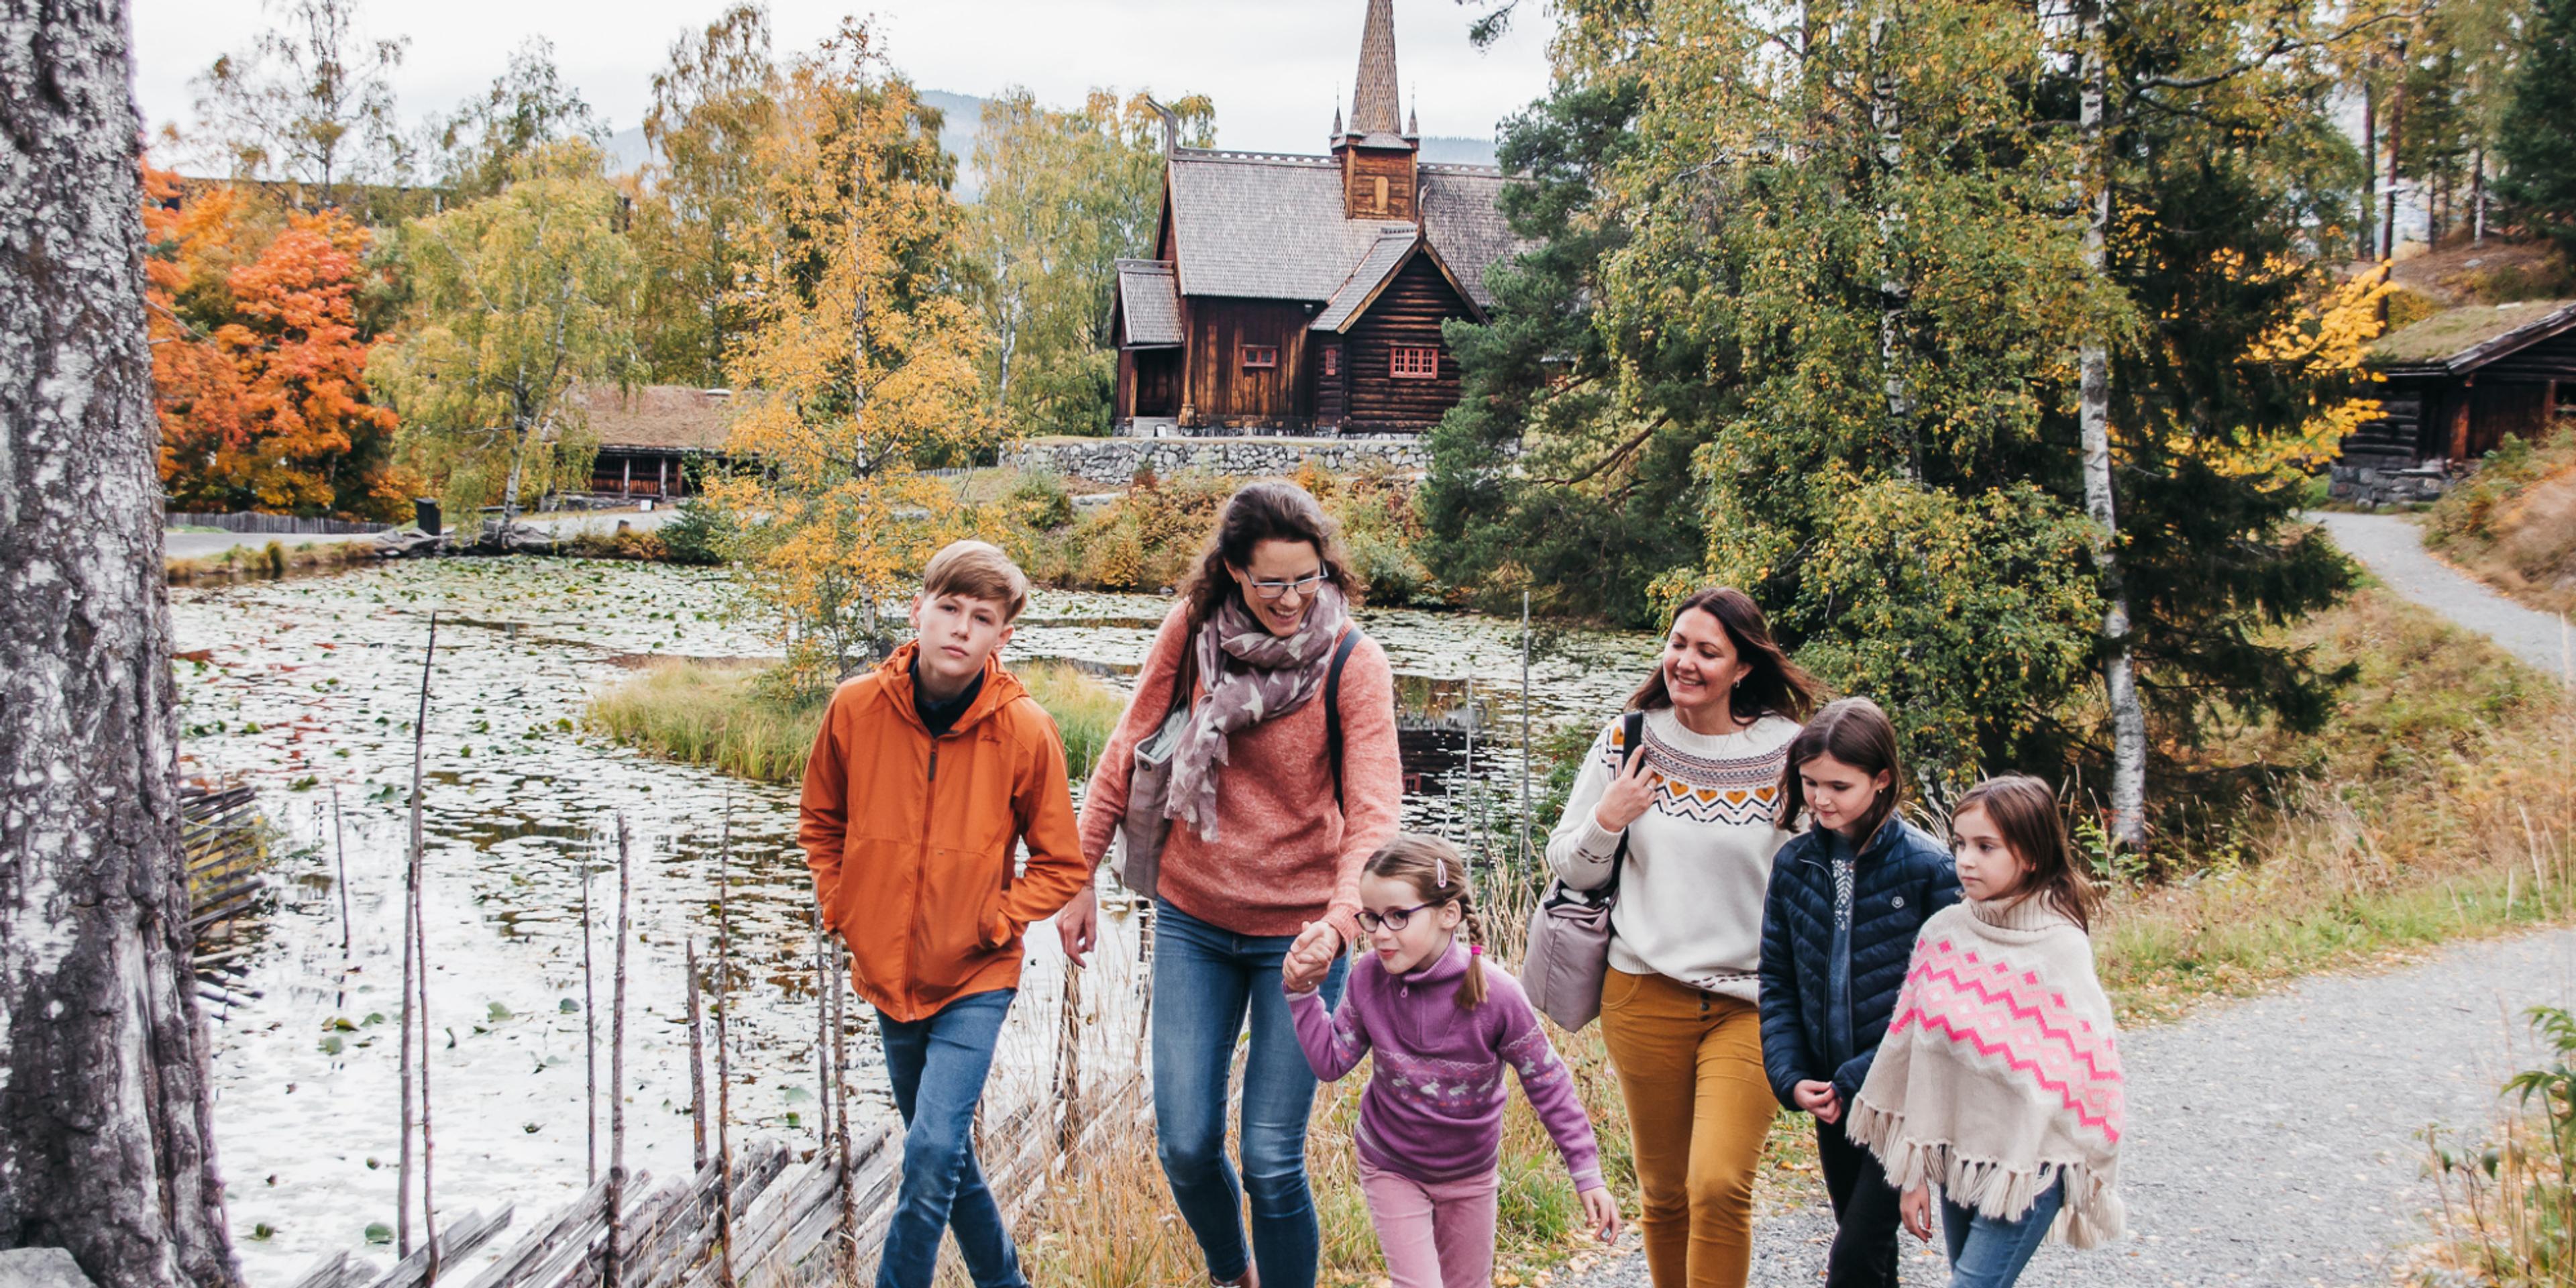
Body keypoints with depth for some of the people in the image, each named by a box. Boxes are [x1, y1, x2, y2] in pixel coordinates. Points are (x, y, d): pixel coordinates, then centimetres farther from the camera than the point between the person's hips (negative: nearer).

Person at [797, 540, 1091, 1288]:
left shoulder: (1025, 730, -15)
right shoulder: (856, 706, -9)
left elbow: (1062, 865, -4)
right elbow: (821, 822, 10)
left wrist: (990, 924, -12)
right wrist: (842, 908, 1)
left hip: (975, 980, -4)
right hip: (888, 973, 4)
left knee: (934, 1152, -16)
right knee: (944, 1157, 16)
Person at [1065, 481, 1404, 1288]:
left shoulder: (1354, 663, -14)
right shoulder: (1193, 628, -5)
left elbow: (1374, 808, -21)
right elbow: (1129, 748, 5)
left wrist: (1343, 914, -38)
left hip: (1297, 932, -3)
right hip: (1193, 920, 3)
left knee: (1272, 1162, -2)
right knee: (1185, 1146, 7)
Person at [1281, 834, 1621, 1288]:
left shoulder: (1495, 994, -27)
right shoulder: (1369, 978, -19)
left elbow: (1548, 1085, -16)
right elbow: (1331, 1062, -8)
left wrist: (1588, 1176, -12)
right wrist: (1302, 992, -20)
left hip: (1469, 1173, 0)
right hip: (1390, 1167, 0)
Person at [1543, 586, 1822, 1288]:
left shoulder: (1786, 753, -3)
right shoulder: (1627, 743, 1)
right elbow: (1568, 866, 8)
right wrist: (1606, 822, -11)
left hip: (1750, 1001, -2)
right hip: (1645, 995, 2)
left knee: (1719, 1186, -16)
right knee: (1663, 1194, 12)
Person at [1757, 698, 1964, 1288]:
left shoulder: (1926, 867, -13)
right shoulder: (1794, 863, 1)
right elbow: (1777, 981, 6)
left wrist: (1860, 1080, -14)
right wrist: (1791, 1077, -6)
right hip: (1832, 1099, 5)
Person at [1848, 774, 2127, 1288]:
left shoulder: (2061, 948, -11)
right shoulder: (1942, 934, 1)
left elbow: (2086, 1069, -6)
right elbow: (1917, 1052, 6)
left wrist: (2086, 1185, -1)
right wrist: (1915, 1171, 8)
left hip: (2029, 1166, -5)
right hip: (1956, 1158, 5)